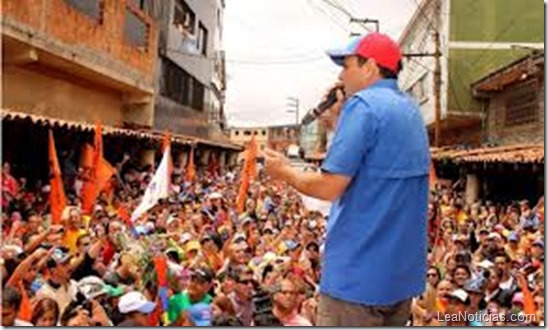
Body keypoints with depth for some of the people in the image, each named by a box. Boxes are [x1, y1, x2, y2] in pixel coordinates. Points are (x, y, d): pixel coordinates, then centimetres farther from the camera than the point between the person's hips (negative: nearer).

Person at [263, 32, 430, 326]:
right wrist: (340, 117, 15)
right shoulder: (410, 110, 12)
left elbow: (329, 187, -20)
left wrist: (285, 172, -2)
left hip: (359, 273, -9)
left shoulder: (363, 105, -15)